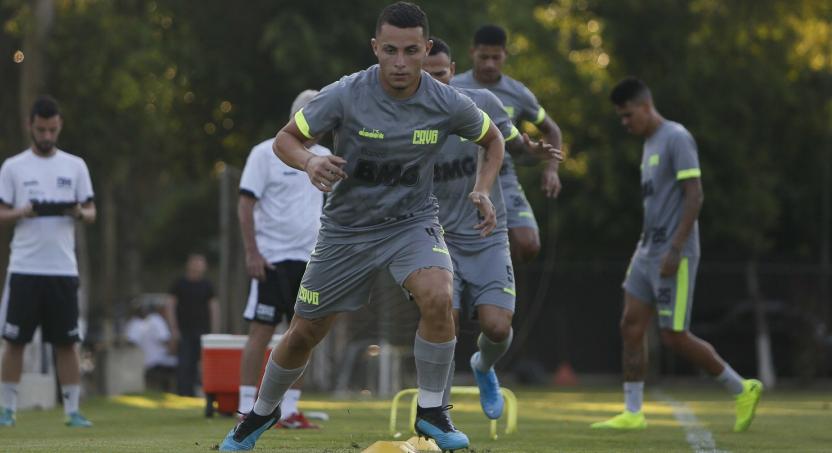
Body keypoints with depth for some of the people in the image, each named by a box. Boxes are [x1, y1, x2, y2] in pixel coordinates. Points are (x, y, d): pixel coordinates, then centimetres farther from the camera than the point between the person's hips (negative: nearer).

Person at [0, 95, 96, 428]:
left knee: (67, 342, 1)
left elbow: (92, 212, 10)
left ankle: (72, 410, 4)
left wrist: (79, 213, -13)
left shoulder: (75, 166, 10)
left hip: (63, 269, 1)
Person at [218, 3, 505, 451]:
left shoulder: (447, 104, -15)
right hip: (346, 227, 0)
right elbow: (285, 138, -9)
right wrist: (309, 162, -30)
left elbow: (492, 139, 7)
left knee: (438, 297, -31)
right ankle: (260, 415, 37)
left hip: (411, 220, 0)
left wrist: (482, 190, -9)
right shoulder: (346, 95, -20)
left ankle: (431, 412, -12)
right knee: (304, 333, 8)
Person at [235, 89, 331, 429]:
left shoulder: (325, 158, 12)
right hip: (272, 258, -6)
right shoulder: (266, 154, -5)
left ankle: (289, 411, 9)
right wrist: (252, 252, -13)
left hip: (310, 259, 6)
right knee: (261, 332, -5)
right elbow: (246, 205, -7)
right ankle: (246, 409, -1)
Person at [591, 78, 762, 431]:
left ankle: (741, 389, 9)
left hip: (673, 255, -9)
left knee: (674, 337, -6)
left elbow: (694, 196, -17)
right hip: (648, 253, 9)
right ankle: (633, 413, 4)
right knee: (631, 326, 1)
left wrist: (675, 250, -21)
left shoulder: (676, 138, -12)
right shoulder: (649, 144, 16)